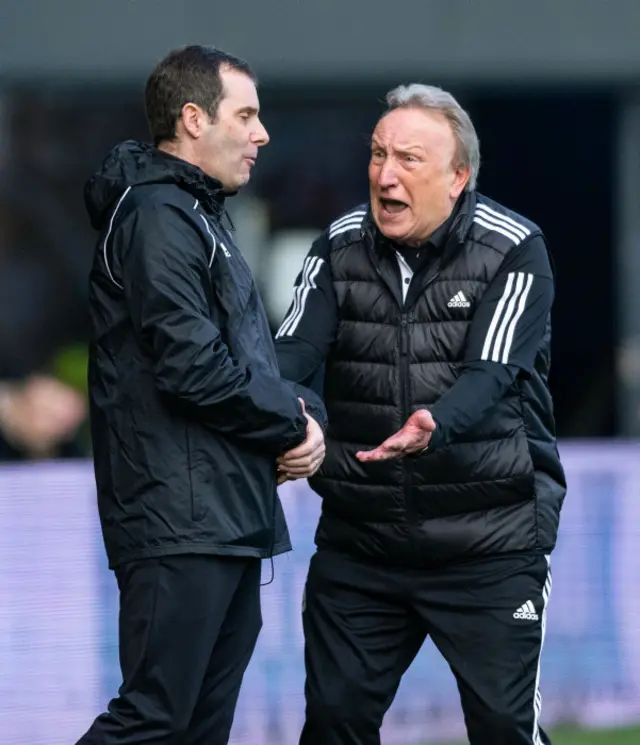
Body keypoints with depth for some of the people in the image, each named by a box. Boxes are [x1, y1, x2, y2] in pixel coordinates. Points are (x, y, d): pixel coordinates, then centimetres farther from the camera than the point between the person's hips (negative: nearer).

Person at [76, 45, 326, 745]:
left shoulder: (199, 216, 22)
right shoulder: (158, 218, -11)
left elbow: (248, 359, 23)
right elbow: (193, 367, -19)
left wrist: (301, 412, 2)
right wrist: (296, 422, -6)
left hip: (230, 522, 10)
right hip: (180, 523, -10)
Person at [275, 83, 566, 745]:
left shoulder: (513, 250, -8)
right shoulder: (342, 245, 3)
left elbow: (489, 373, -20)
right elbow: (295, 346, -9)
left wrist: (433, 425, -42)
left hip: (487, 542, -4)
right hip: (358, 535, 4)